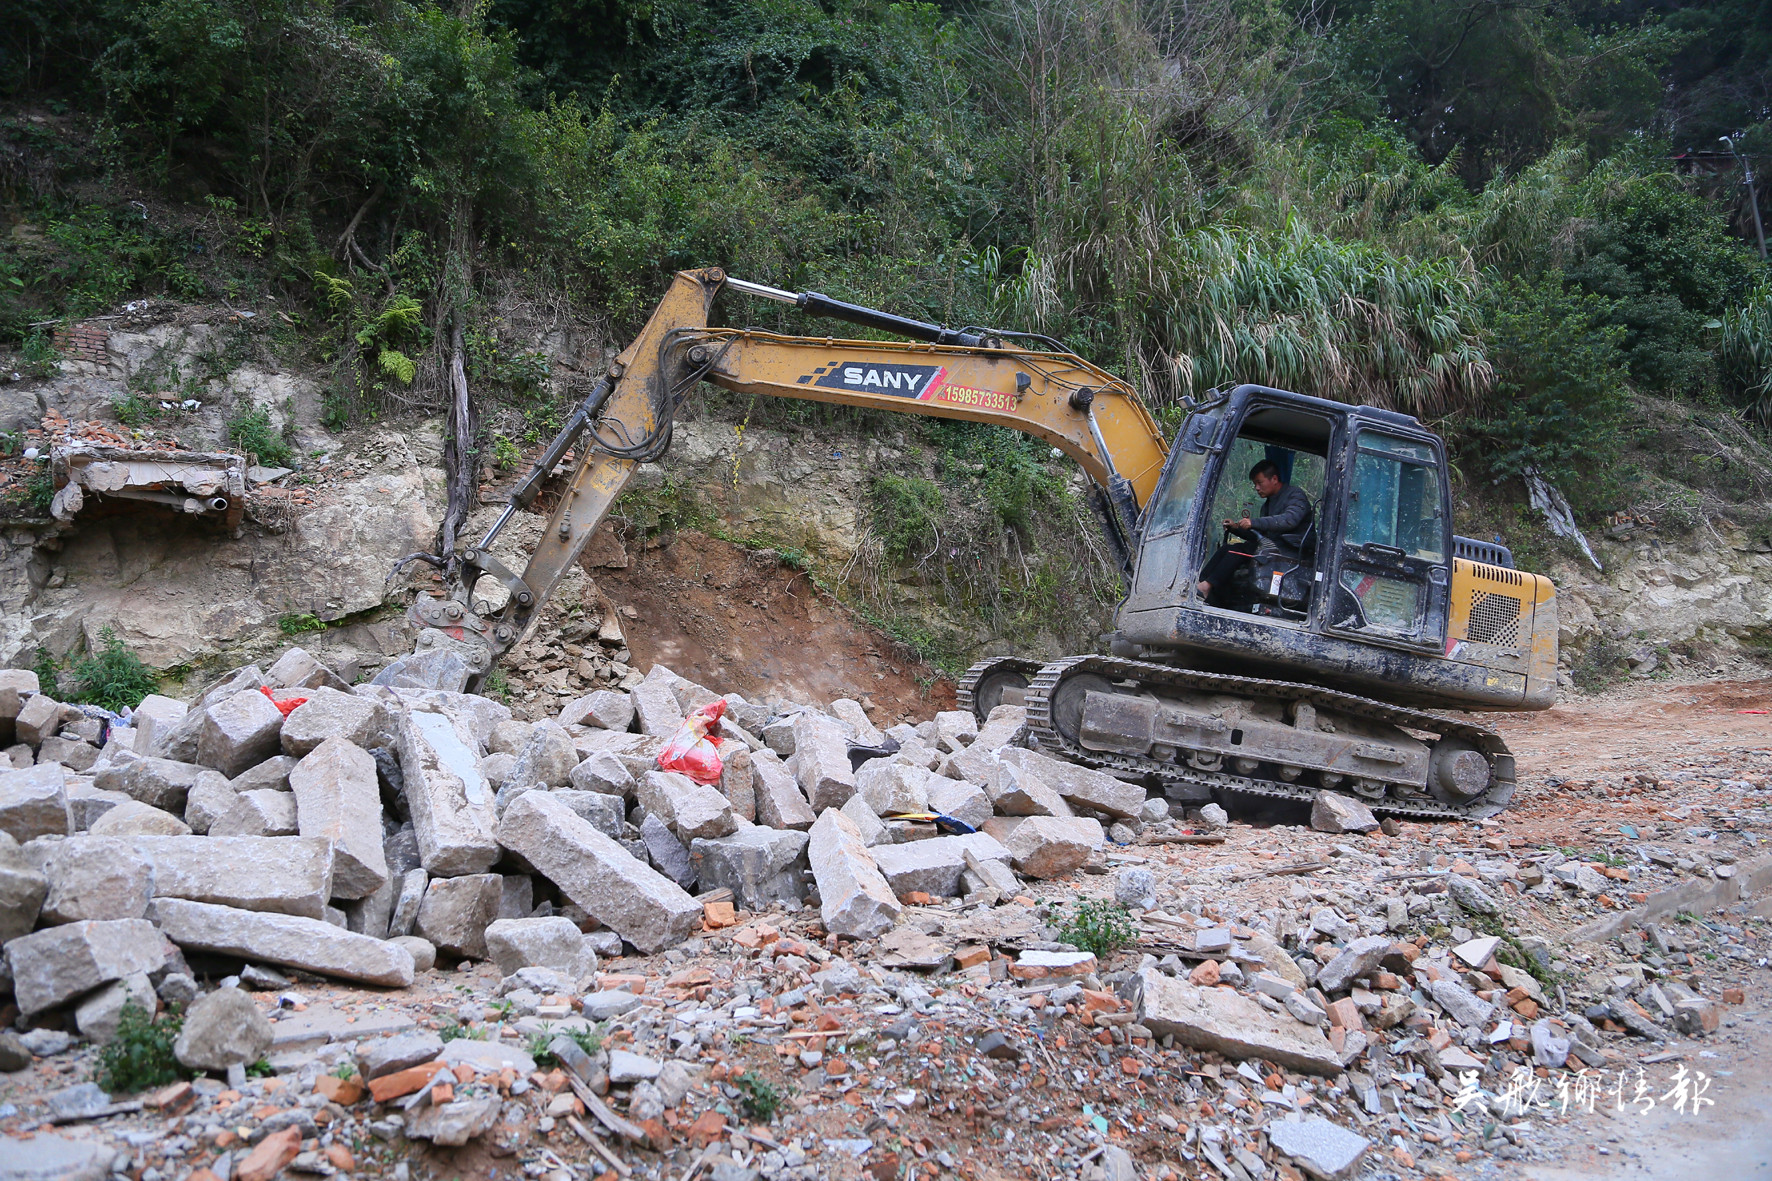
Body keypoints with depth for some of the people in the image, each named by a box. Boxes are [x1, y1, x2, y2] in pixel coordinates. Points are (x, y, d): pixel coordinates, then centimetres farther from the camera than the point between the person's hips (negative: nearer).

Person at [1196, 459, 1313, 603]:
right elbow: (1258, 536, 23)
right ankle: (1199, 582, -26)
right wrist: (1236, 527, 5)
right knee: (1227, 547, -10)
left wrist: (1255, 522, -30)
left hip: (1291, 550, -8)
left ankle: (1208, 585, -38)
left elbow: (1290, 519, -22)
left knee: (1243, 548, -28)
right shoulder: (1268, 504, 26)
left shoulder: (1295, 496, 0)